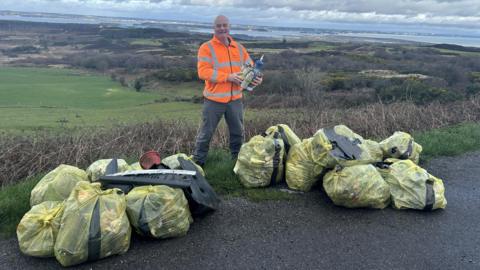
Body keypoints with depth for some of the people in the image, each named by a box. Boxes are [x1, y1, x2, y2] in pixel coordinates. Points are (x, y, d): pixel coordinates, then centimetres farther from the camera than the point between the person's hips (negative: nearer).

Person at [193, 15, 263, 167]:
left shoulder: (239, 48, 11)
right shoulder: (206, 48, -6)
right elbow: (203, 72, -17)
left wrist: (257, 77, -10)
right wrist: (228, 77, -23)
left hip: (235, 99, 5)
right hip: (214, 99, -5)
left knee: (238, 132, 16)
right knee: (206, 133, 6)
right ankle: (198, 162, 21)